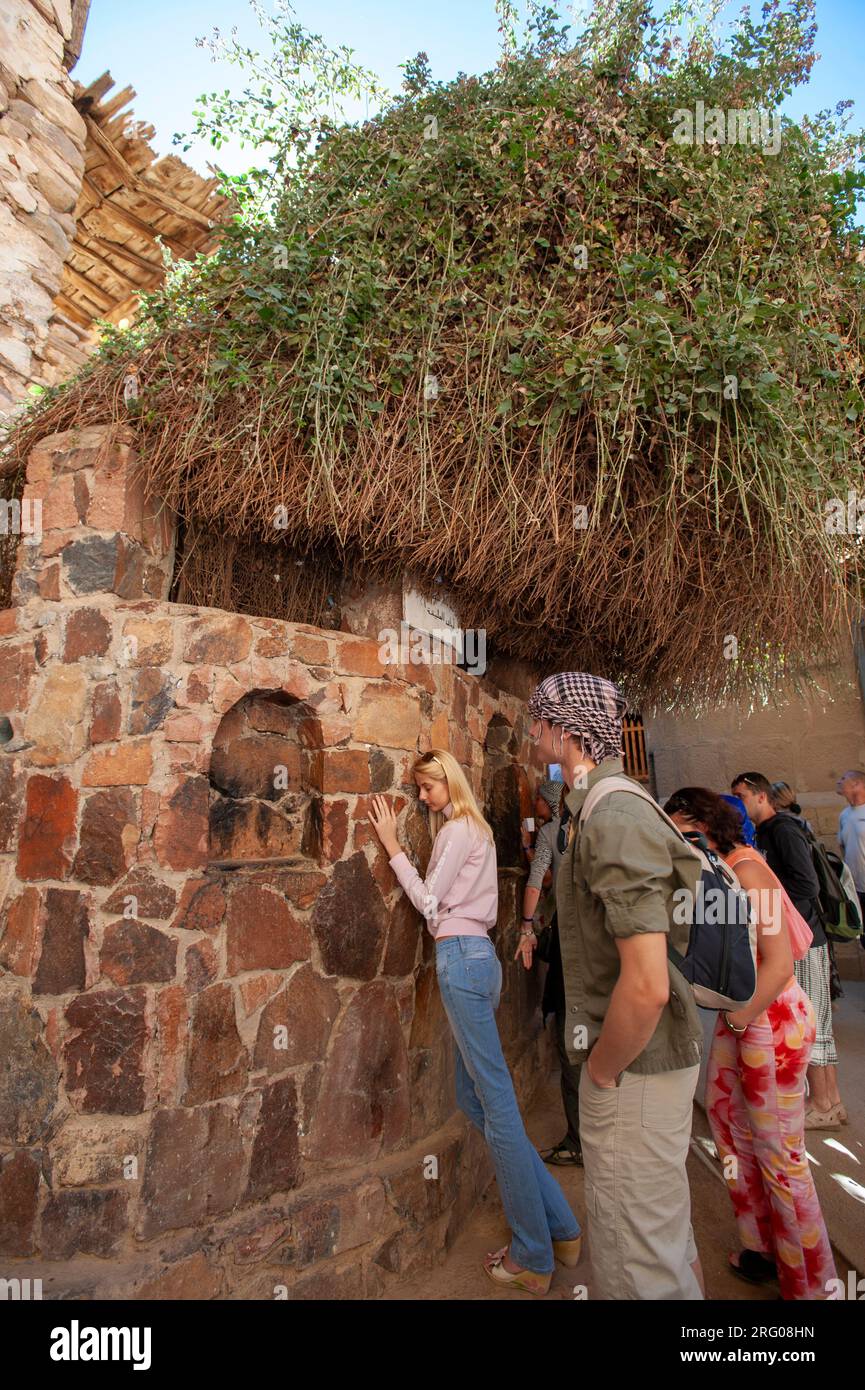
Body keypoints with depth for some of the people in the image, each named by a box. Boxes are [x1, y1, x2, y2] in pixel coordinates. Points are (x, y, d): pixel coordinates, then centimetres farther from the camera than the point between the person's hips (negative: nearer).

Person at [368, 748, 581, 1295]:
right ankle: (559, 1226, 22)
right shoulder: (470, 828, 20)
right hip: (476, 955, 10)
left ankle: (534, 1258, 12)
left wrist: (392, 845, -8)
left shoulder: (458, 830, -9)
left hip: (461, 958, -10)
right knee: (474, 1097, 14)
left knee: (497, 1103, -1)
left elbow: (428, 900, -9)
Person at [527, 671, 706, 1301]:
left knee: (637, 1263, 7)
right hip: (655, 1055, 10)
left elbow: (646, 986, -30)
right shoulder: (605, 808, 6)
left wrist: (600, 1072, -15)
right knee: (670, 1227, 26)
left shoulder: (614, 819, -25)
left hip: (634, 1065, -10)